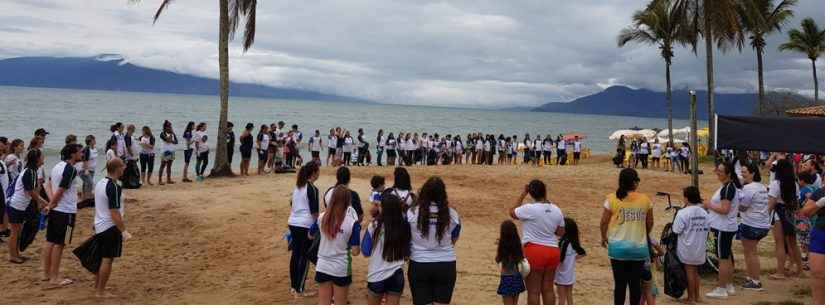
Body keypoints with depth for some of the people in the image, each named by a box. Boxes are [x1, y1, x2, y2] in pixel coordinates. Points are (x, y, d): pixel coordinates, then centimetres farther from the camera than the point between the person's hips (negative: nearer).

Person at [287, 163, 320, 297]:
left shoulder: (297, 186, 11)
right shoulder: (312, 189, -12)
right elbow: (314, 211, -14)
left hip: (293, 224, 7)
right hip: (305, 225, -7)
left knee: (295, 254, 13)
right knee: (305, 257, 1)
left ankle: (293, 286, 20)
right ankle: (299, 290, 5)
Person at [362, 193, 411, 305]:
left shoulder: (375, 226, -14)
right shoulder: (404, 226, -6)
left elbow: (366, 252, -4)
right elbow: (407, 254, 4)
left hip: (377, 276, -2)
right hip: (397, 275, 2)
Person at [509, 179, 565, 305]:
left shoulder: (529, 209, -16)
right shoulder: (556, 210, 3)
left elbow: (512, 213, 1)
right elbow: (561, 232, 10)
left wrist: (522, 194, 2)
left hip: (534, 251, -5)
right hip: (553, 251, 6)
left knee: (533, 291, 3)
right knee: (548, 289, 14)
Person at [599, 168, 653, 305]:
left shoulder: (612, 199, -7)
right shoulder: (645, 199, -2)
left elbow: (604, 222, -4)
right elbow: (650, 223, 7)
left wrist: (604, 237, 14)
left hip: (618, 247, -1)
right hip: (639, 248, 1)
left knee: (620, 282, 5)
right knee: (636, 282, 10)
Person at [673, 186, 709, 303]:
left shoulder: (683, 213, -18)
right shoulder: (704, 213, 0)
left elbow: (677, 230, -17)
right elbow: (707, 229, 6)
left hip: (687, 249, -5)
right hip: (700, 249, 5)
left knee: (689, 271, 4)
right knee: (696, 271, 17)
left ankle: (691, 297, 11)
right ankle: (697, 296, 25)